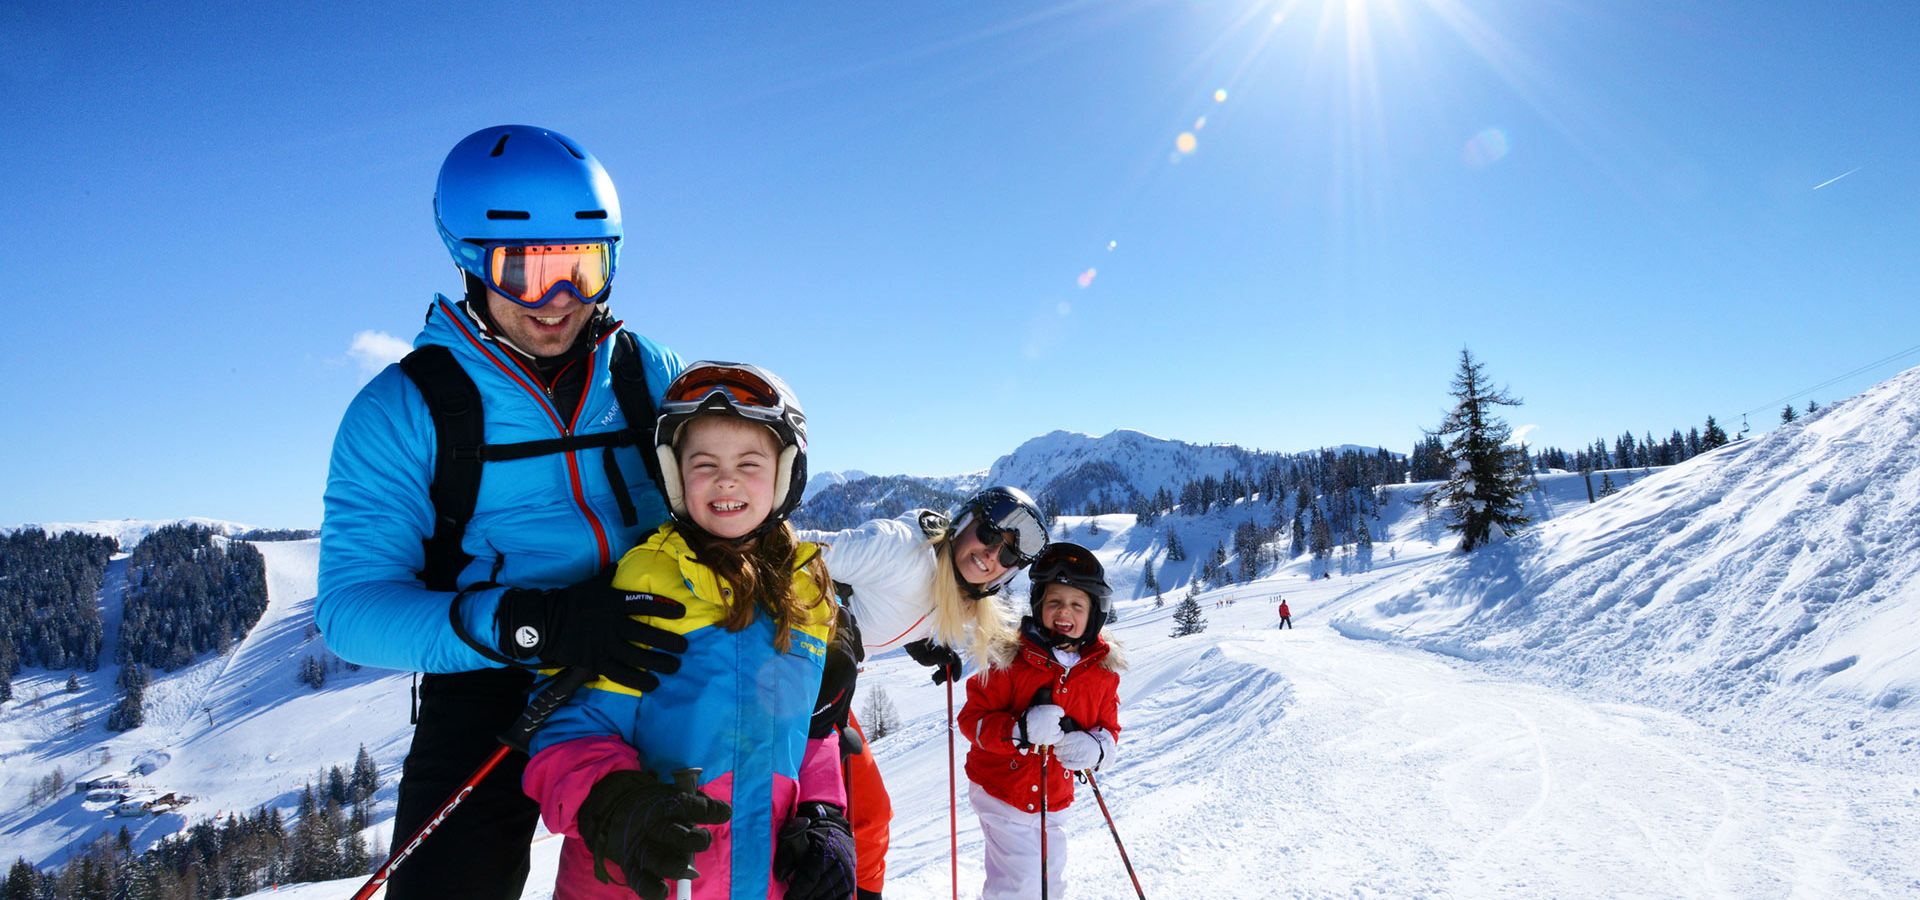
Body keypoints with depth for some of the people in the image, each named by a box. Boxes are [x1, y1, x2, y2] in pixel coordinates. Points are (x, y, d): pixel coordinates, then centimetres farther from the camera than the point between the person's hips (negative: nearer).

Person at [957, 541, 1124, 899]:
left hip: (1052, 798, 5)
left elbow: (1108, 726, 5)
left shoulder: (1104, 669, -5)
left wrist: (1096, 748, -18)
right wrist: (1021, 730, -34)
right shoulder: (1010, 658, -19)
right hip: (1002, 791, -5)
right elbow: (972, 719, -17)